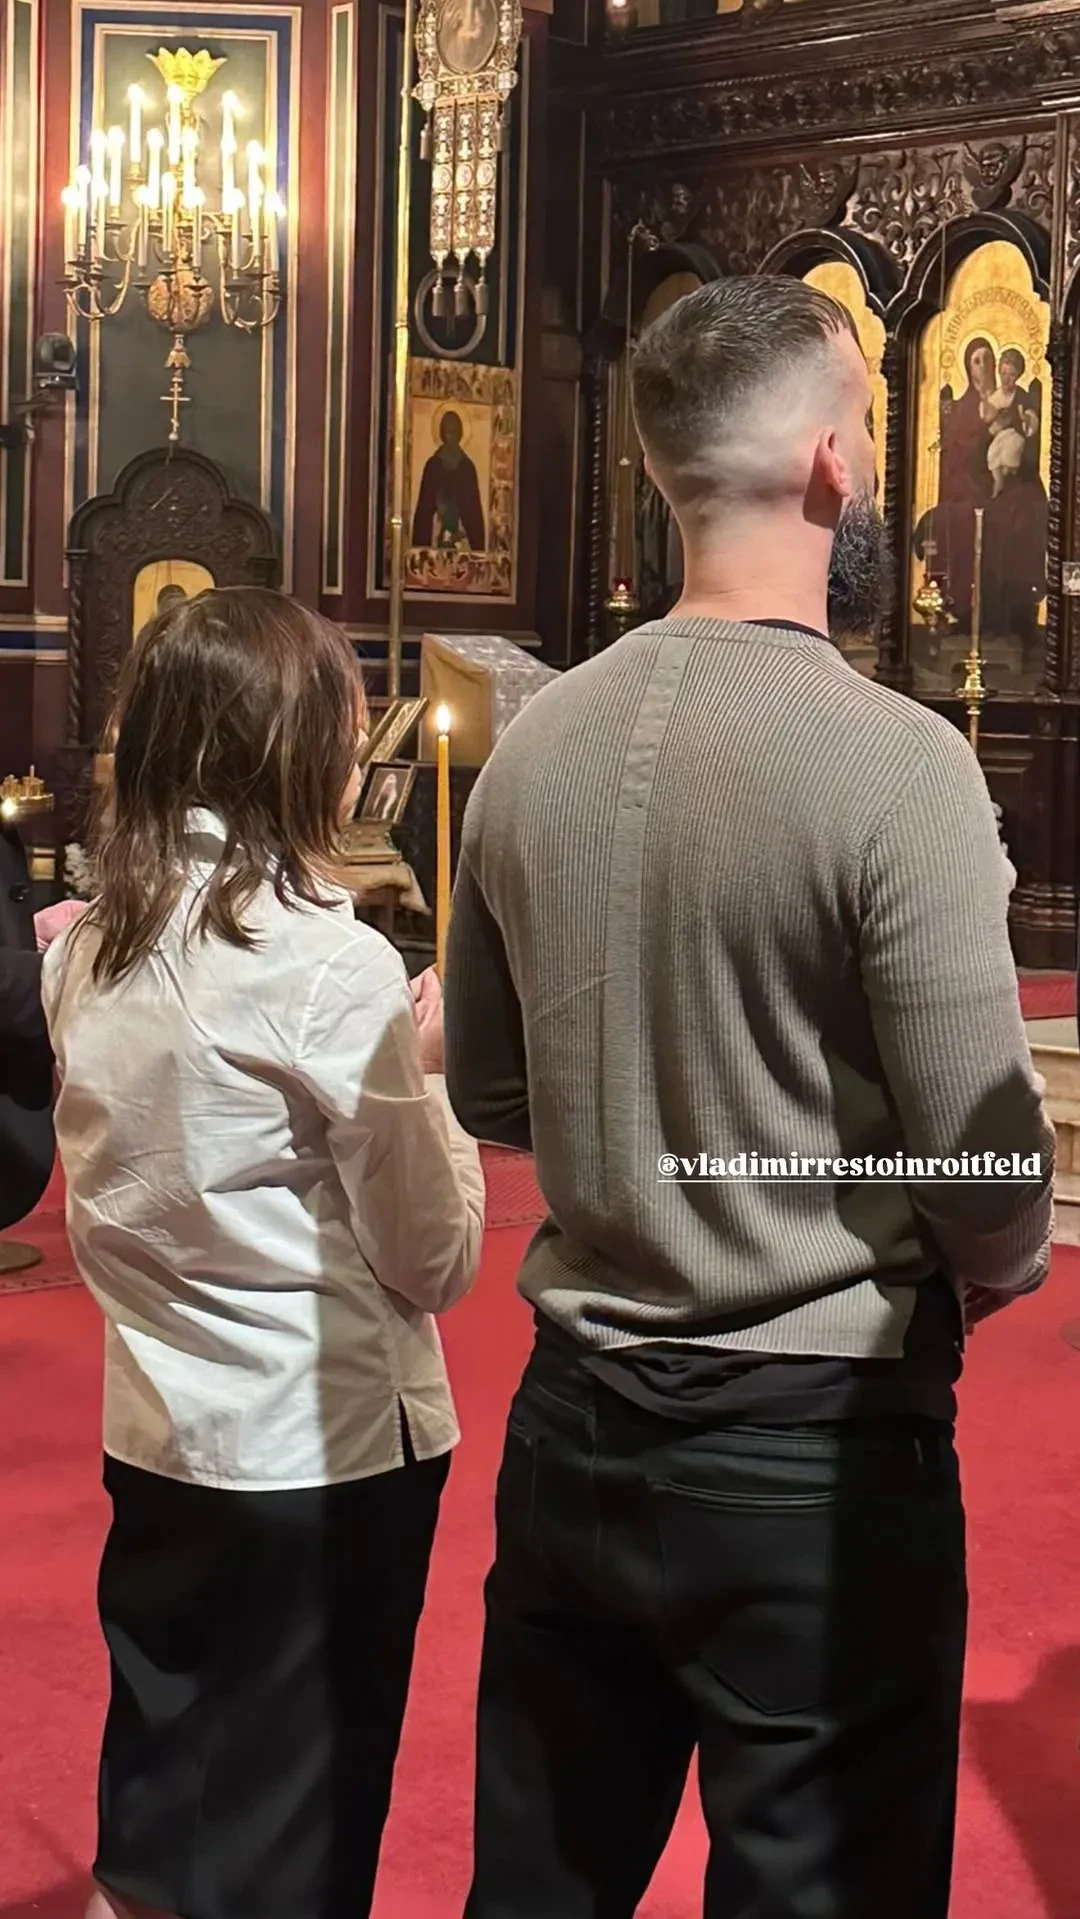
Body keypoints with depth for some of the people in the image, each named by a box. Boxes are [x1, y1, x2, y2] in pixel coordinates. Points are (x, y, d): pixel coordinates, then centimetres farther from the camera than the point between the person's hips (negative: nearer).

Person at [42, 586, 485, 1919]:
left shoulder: (87, 952, 2)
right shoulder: (329, 961, -18)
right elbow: (436, 1257, -13)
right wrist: (426, 1070, 0)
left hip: (157, 1436, 6)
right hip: (326, 1450, -6)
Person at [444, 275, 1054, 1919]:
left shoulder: (535, 746, 0)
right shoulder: (893, 759, -18)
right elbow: (991, 1182, -16)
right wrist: (1001, 1266, 5)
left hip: (573, 1425, 6)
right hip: (816, 1451, -5)